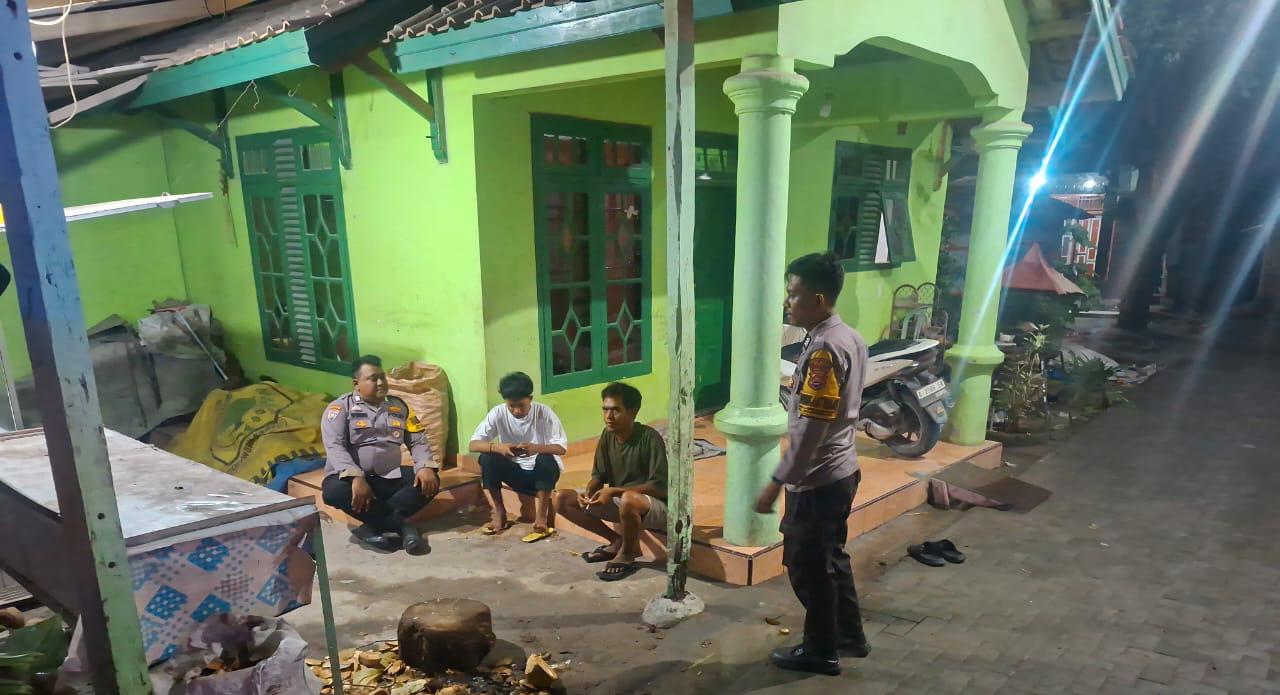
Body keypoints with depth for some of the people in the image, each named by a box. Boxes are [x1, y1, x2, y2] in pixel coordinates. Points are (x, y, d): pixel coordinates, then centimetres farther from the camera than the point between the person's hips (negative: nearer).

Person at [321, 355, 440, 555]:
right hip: (353, 477, -4)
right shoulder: (340, 407, -3)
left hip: (389, 477, 4)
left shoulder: (399, 406, 11)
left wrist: (425, 467, -14)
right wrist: (356, 477, -33)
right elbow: (334, 446, -17)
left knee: (431, 480, -17)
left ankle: (373, 527, -24)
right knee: (334, 491, -36)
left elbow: (418, 440, 8)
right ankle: (402, 526, -27)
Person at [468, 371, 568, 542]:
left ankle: (542, 517, -20)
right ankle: (499, 513, -9)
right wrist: (498, 447, -39)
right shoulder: (498, 413, -13)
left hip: (543, 472, -2)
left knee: (546, 459, -34)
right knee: (487, 457, -23)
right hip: (516, 473, 2)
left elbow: (562, 447, -22)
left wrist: (535, 448, -42)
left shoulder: (544, 412, -18)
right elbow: (473, 444, -18)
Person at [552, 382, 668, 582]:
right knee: (562, 499, -5)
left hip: (655, 507, -7)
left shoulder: (649, 438, -22)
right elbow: (599, 476, 4)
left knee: (628, 499, -42)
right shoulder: (607, 435, -3)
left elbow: (659, 487, -25)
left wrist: (614, 492, -30)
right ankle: (617, 541, 6)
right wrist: (589, 491, -20)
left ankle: (627, 554, -11)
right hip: (618, 502, 7)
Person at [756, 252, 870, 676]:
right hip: (841, 470, 10)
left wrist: (777, 482, -21)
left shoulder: (824, 348, -25)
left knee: (807, 566, 9)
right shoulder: (850, 338, 5)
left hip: (817, 479, -9)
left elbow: (810, 429, -26)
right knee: (830, 557, 24)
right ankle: (850, 634, 40)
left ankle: (820, 651, 26)